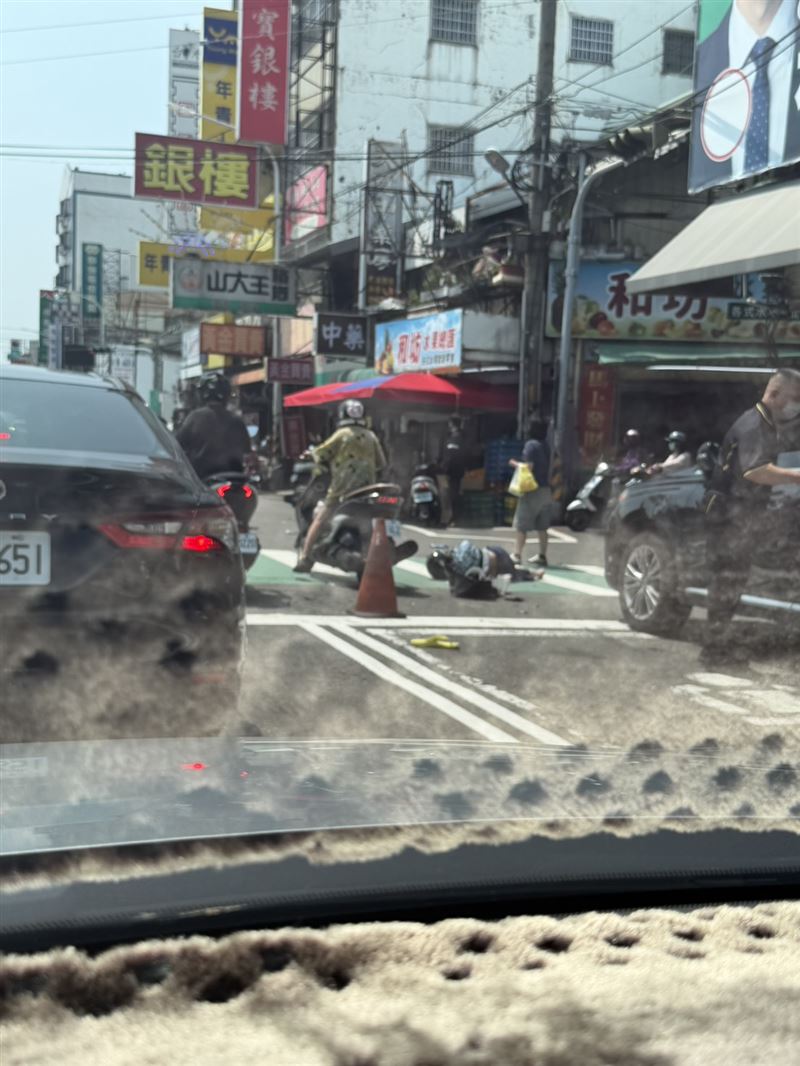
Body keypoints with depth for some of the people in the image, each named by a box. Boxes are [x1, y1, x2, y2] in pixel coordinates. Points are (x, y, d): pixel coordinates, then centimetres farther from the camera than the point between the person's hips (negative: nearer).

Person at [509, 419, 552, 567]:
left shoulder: (531, 445, -12)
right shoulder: (546, 445, 11)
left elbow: (528, 467, -18)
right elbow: (546, 466, 13)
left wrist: (515, 463, -3)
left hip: (533, 490, -7)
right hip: (545, 489, 7)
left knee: (522, 525, -2)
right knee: (542, 527, 10)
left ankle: (517, 555, -2)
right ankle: (542, 556, 13)